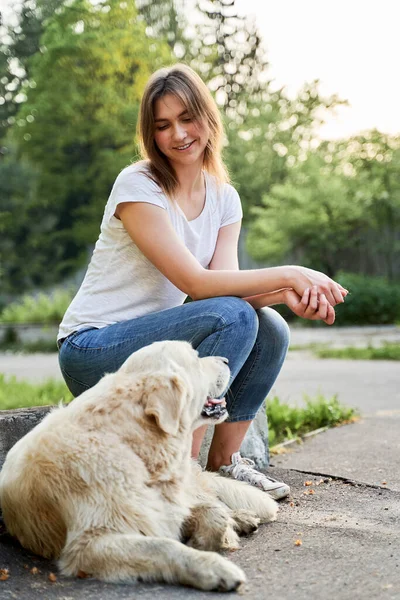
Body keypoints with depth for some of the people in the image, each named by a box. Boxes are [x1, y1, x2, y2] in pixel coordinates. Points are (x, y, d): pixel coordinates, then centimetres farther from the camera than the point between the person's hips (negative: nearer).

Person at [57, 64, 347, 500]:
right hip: (92, 354, -6)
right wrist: (289, 274, -23)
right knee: (232, 317, -26)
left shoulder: (224, 198, 6)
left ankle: (223, 462, 0)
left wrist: (287, 294, -26)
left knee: (270, 331, -13)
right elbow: (197, 283, -23)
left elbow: (227, 283, -7)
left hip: (152, 342, 7)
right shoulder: (137, 185, -15)